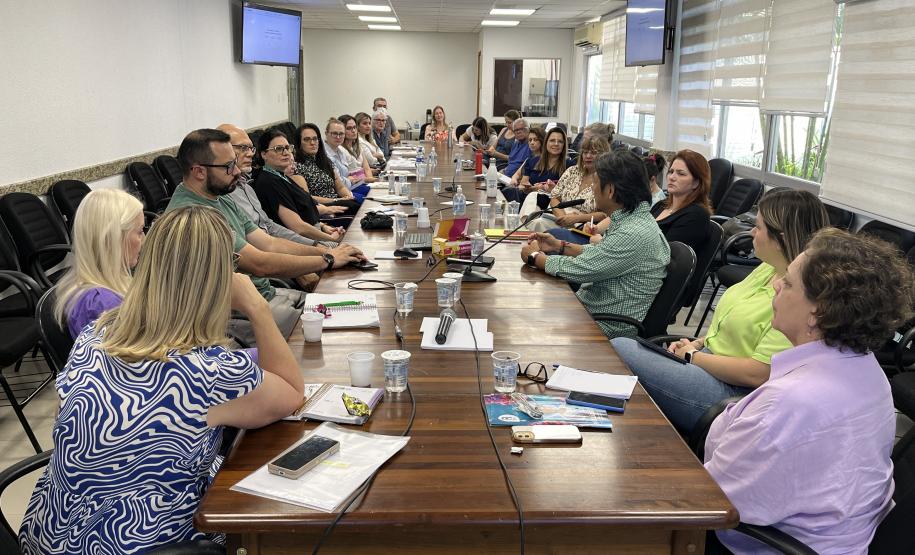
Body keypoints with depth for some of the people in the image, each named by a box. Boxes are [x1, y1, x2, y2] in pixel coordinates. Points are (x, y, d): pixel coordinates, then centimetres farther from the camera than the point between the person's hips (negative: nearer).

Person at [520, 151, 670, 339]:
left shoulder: (634, 235, -29)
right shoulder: (632, 218, 3)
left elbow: (578, 270, -24)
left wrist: (534, 256, -8)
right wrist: (559, 246, 8)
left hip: (609, 327, -9)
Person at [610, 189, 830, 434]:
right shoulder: (767, 269, 9)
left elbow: (757, 374, -24)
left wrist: (693, 356, -12)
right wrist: (698, 343, 3)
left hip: (732, 391, -10)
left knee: (619, 350, -18)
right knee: (620, 346, -2)